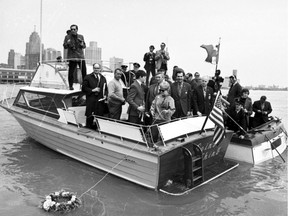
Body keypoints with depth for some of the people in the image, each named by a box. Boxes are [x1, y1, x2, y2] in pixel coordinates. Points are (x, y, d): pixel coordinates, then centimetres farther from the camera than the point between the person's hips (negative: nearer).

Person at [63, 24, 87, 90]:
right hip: (72, 57, -3)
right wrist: (67, 43, -17)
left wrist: (82, 44, -7)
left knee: (84, 71, 2)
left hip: (81, 57, 3)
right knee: (71, 72, -5)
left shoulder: (81, 36, 12)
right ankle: (71, 86, 6)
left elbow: (84, 46, 17)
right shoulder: (67, 37, 4)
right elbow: (64, 46, 4)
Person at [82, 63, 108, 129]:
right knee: (90, 118, -5)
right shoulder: (88, 77, 5)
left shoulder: (103, 78, 17)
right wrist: (92, 90, -11)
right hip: (91, 101, -3)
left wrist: (105, 95, 2)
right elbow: (83, 88, 0)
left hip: (100, 101, 4)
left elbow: (106, 89, 21)